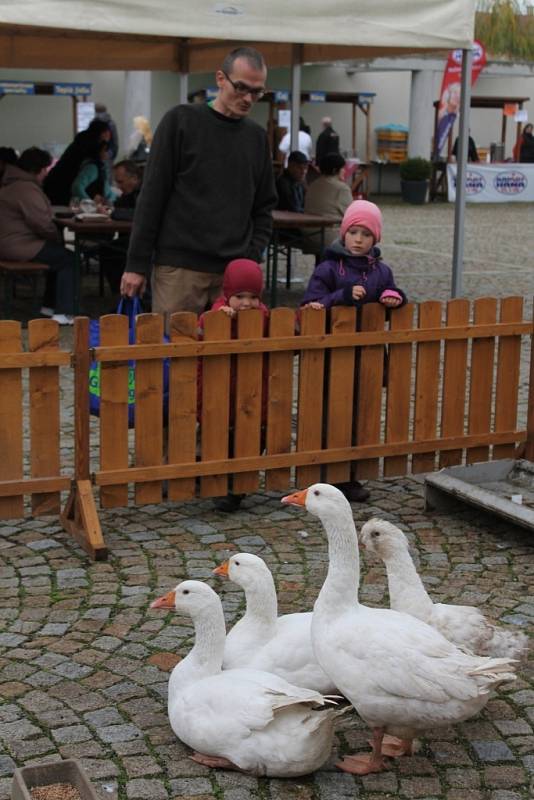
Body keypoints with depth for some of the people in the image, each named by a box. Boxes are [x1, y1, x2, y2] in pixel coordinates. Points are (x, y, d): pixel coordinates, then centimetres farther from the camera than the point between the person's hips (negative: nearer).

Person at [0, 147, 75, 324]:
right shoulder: (27, 189, -20)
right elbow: (43, 224, -23)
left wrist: (53, 238, 9)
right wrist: (56, 237, -3)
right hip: (19, 247, -11)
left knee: (58, 254, 23)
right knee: (69, 259, -5)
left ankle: (49, 305, 25)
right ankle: (63, 313, -9)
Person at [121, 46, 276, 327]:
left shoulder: (257, 137, 13)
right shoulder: (180, 122, 0)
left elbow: (263, 207, 16)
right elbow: (152, 196, -2)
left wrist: (252, 257, 0)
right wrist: (137, 264, -6)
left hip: (235, 272, 4)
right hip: (179, 267, -4)